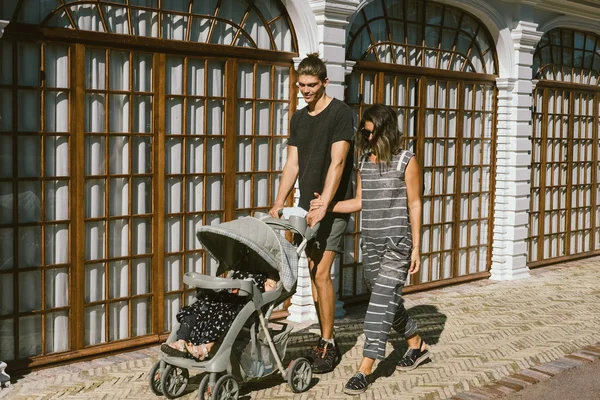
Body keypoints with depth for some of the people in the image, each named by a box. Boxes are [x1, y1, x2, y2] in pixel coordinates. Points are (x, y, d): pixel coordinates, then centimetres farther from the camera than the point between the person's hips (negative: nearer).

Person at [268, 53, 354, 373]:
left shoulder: (340, 113, -8)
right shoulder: (298, 118, 13)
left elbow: (337, 162, -17)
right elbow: (292, 164, 13)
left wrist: (323, 206, -25)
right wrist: (279, 203, 3)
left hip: (332, 206, -7)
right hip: (307, 206, 7)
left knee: (321, 274, -10)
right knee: (315, 274, 8)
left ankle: (329, 345, 0)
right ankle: (324, 339, 18)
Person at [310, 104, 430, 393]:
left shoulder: (406, 161, -7)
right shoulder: (364, 161, 8)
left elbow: (414, 205, -6)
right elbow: (360, 202, 10)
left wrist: (416, 247, -8)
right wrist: (327, 205, -4)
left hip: (397, 242, -6)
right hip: (370, 242, 6)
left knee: (381, 302, -9)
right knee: (388, 301, 16)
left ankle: (364, 370, -7)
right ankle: (417, 347, 38)